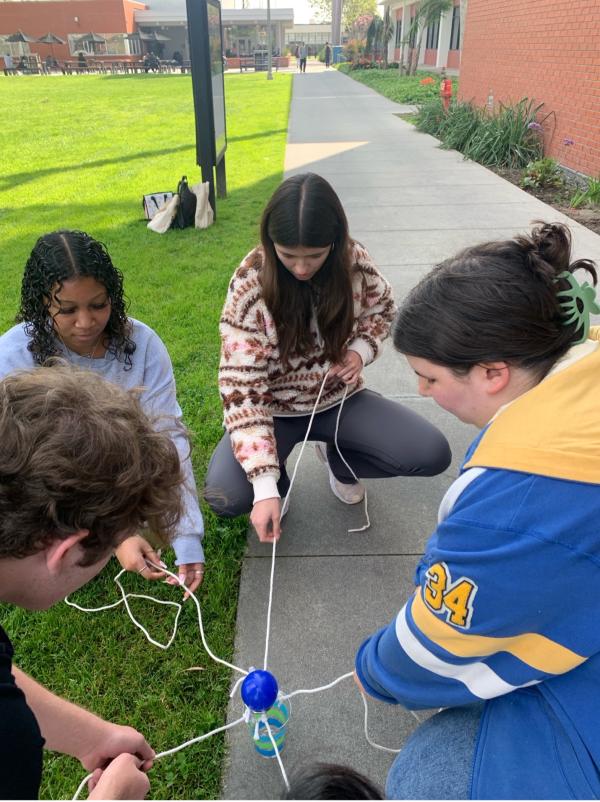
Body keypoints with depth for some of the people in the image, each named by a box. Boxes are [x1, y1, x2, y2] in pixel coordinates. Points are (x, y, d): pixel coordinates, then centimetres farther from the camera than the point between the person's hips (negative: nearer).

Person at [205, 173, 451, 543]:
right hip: (273, 409, -3)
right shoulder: (249, 284, -24)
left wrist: (361, 350, -14)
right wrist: (265, 487, -33)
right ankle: (278, 476, 9)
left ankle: (338, 458, 14)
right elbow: (242, 387, -26)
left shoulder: (354, 260, -14)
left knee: (433, 454, -15)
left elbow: (382, 307, 9)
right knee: (226, 495, -28)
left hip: (338, 398, 3)